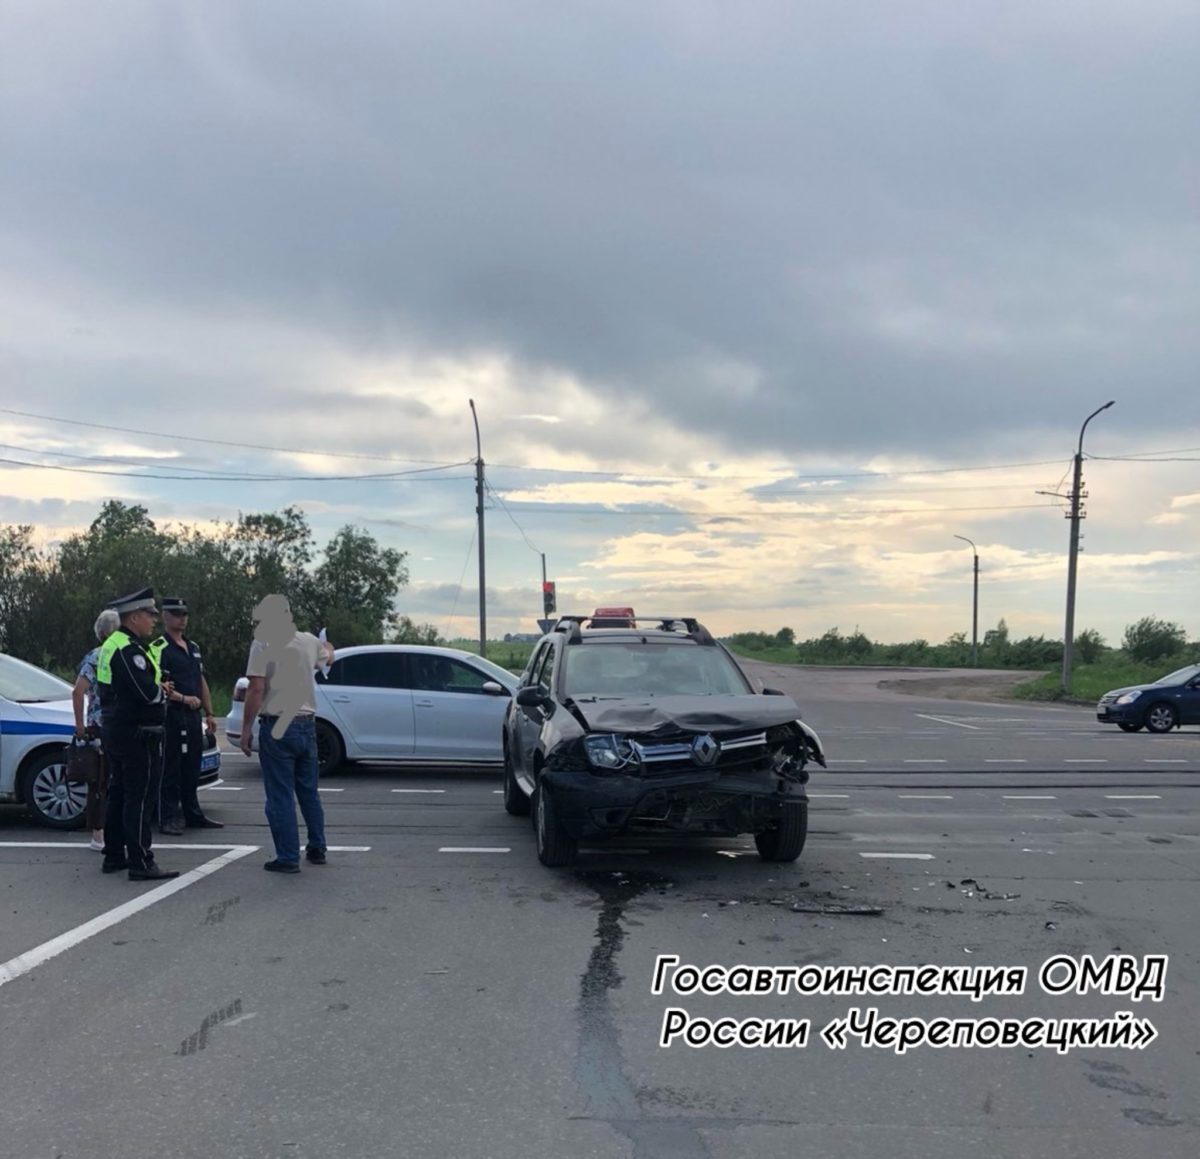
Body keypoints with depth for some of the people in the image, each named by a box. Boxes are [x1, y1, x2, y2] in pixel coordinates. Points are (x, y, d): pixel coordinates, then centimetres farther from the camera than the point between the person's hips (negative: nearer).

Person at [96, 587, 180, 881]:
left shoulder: (111, 645, 14)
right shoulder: (129, 650, -19)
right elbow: (148, 693, -27)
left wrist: (158, 688, 7)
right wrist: (163, 691, -5)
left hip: (115, 729, 11)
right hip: (137, 733, -11)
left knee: (118, 794, 16)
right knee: (140, 798, -7)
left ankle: (114, 856, 24)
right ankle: (141, 863, -5)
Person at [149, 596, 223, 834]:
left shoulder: (194, 647, 18)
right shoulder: (158, 648, -7)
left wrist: (209, 713, 16)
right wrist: (183, 698, -23)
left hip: (193, 716, 8)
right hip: (171, 715, -8)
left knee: (192, 769, 13)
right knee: (170, 769, -4)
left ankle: (193, 815, 21)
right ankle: (168, 819, 1)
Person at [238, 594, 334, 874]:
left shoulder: (263, 644, -9)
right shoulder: (309, 641, 7)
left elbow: (256, 689, -15)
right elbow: (327, 658, 30)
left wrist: (246, 729, -9)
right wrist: (328, 648, 53)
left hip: (277, 727, -5)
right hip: (307, 724, 6)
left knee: (280, 797, 0)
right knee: (309, 792, 17)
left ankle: (288, 857, 1)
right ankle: (317, 849, 24)